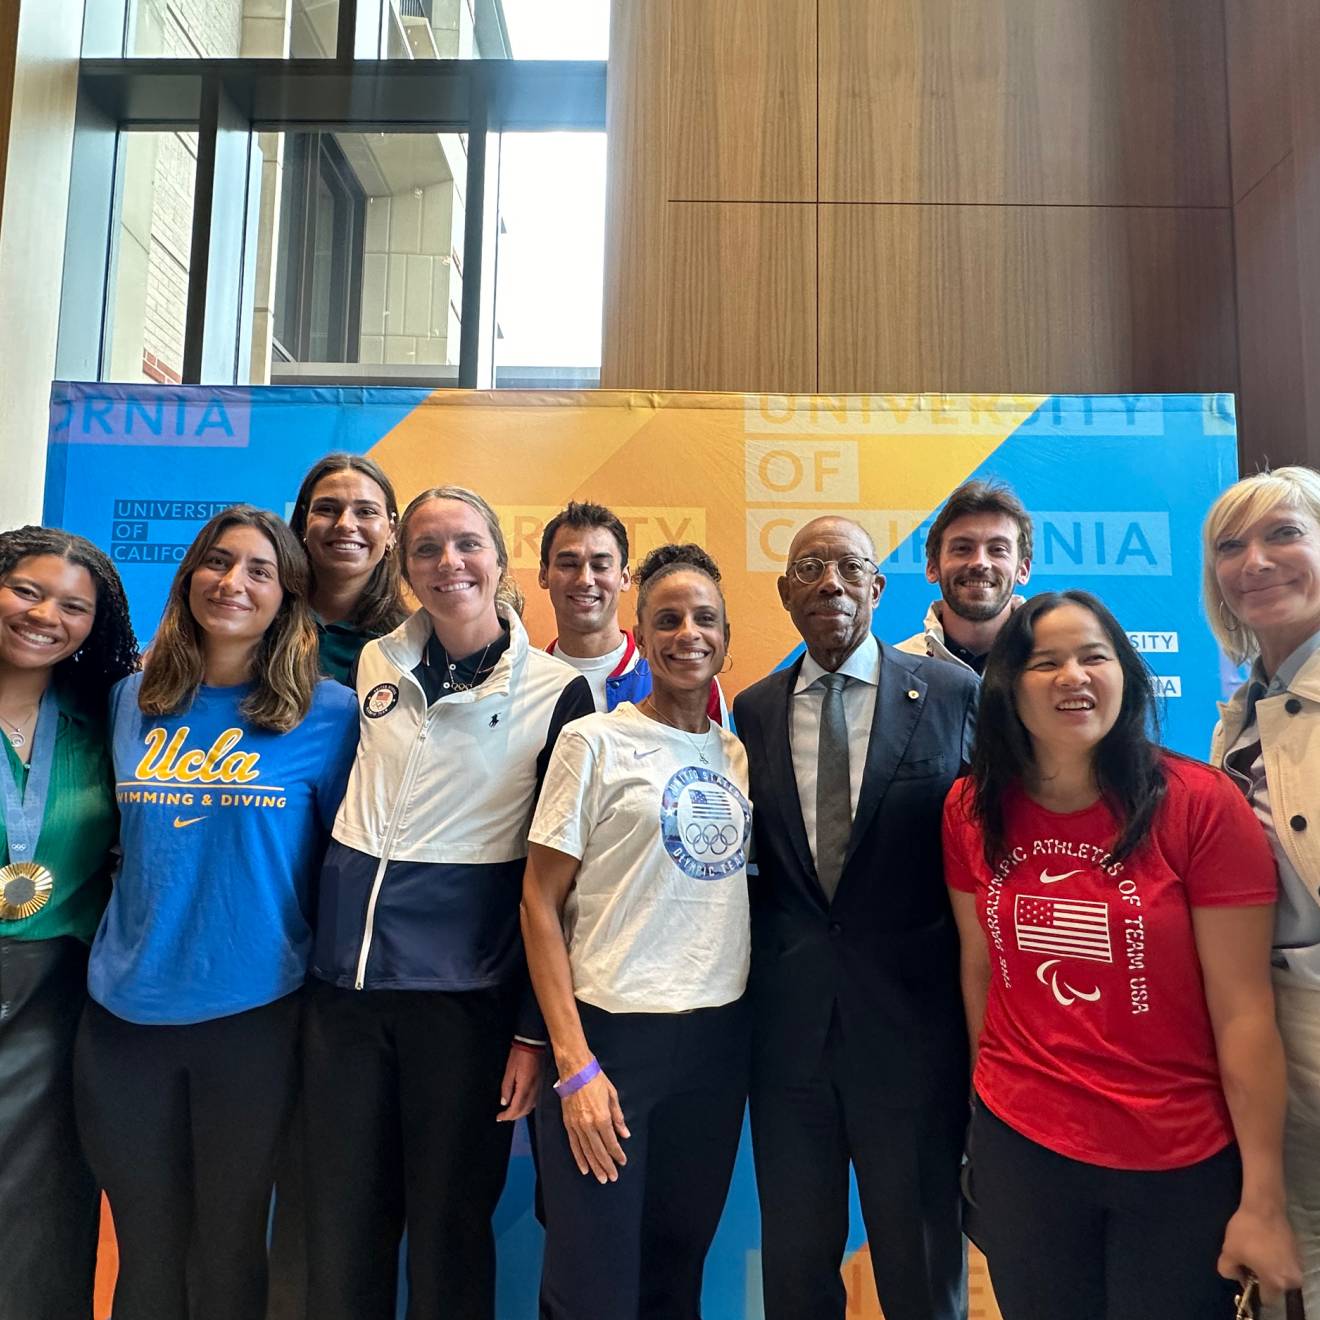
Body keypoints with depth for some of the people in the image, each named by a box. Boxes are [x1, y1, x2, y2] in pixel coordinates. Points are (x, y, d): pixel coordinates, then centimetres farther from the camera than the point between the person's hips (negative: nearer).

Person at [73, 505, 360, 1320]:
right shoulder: (135, 700, 4)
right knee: (144, 1247, 19)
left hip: (253, 1013, -3)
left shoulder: (328, 713, -8)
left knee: (229, 1247, 14)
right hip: (123, 1009, 4)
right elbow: (125, 840, 17)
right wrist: (132, 942, 13)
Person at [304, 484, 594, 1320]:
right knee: (339, 1226, 14)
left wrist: (535, 1028, -7)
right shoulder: (373, 664, 5)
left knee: (451, 1228, 11)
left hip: (468, 985, -4)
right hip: (348, 972, 4)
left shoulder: (557, 691, -7)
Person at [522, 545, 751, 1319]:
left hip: (720, 1040, 5)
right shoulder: (594, 741, -8)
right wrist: (574, 1061, -12)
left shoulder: (738, 754, 7)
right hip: (611, 1031, -4)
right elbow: (541, 899, -7)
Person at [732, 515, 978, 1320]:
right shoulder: (753, 711, 4)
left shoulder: (954, 694, -5)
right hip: (787, 1030, 3)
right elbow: (749, 860, 7)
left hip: (912, 1022, -2)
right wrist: (749, 993, 2)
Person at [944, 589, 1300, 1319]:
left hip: (1182, 1166, -2)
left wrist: (1263, 1200, -10)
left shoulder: (1202, 804, -16)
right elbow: (978, 965, 3)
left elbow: (1244, 1011, -13)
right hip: (1017, 1147, 3)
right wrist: (987, 1100, 11)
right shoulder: (972, 809, -6)